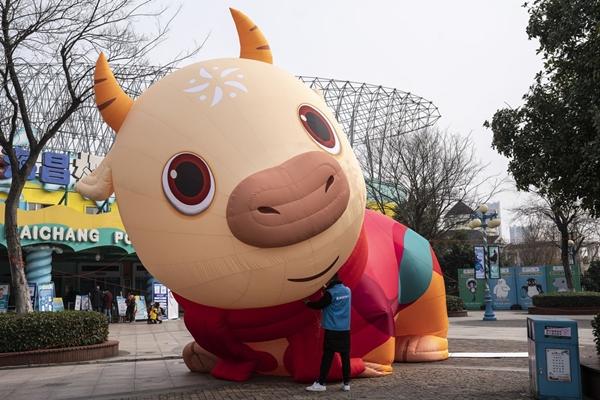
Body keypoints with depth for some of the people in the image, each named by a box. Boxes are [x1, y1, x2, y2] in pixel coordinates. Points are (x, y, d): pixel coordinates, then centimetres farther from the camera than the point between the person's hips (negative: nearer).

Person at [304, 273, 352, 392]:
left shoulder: (330, 293, -13)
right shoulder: (347, 291, 6)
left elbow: (319, 305, -6)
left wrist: (308, 303, 11)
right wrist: (327, 290, 20)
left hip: (332, 329, -5)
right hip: (345, 329, 5)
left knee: (327, 356, -2)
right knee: (345, 356, 7)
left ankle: (321, 383, 0)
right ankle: (346, 383, 9)